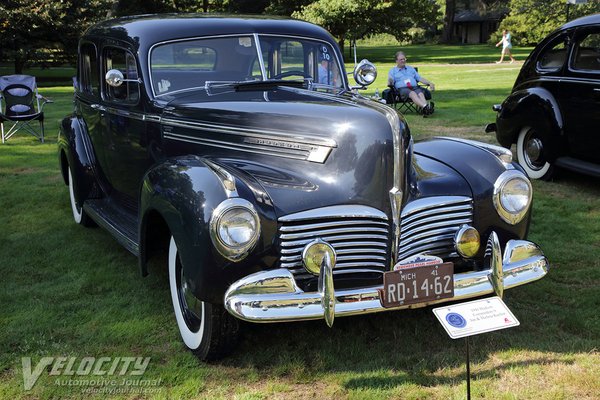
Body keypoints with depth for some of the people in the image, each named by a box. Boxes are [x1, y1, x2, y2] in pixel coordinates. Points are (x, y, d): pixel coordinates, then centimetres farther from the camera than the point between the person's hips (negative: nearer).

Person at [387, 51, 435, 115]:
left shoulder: (411, 68, 31)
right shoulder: (393, 71, 19)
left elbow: (420, 78, 25)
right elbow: (390, 83, 6)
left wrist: (430, 83, 9)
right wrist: (390, 82, -20)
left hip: (415, 87, 3)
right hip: (402, 88, -3)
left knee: (420, 94, -33)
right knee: (412, 94, -37)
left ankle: (425, 110, -60)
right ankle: (424, 106, -62)